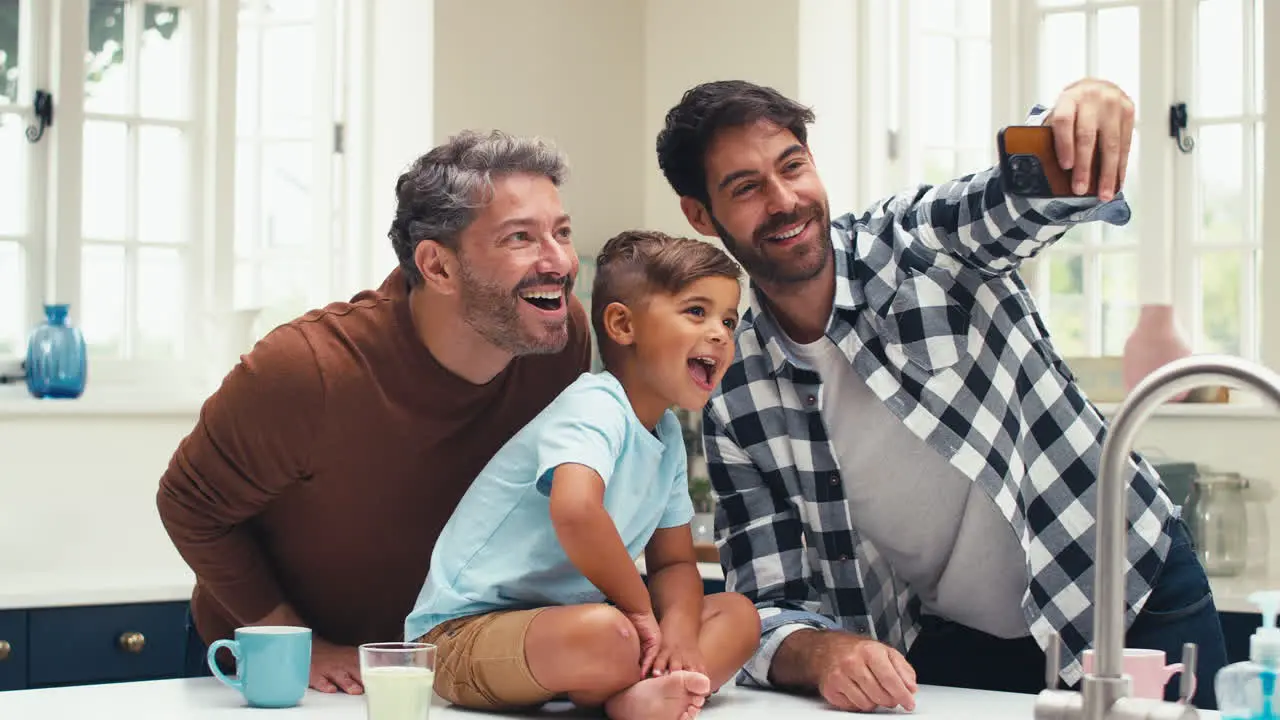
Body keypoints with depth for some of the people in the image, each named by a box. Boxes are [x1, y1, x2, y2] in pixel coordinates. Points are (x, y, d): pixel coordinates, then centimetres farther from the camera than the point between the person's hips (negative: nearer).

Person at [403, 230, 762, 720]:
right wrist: (639, 607, -24)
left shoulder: (668, 437, 10)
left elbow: (673, 562, 14)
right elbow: (574, 510, -39)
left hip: (561, 620, 10)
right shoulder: (594, 408, -19)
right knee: (607, 635, -40)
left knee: (737, 614, 2)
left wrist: (678, 630, -9)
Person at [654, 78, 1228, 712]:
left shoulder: (921, 242, -10)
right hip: (959, 646, 3)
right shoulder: (735, 403, -5)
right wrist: (822, 654, -29)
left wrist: (1086, 107, -53)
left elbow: (1032, 189, -30)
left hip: (1135, 592, -2)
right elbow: (770, 606, -6)